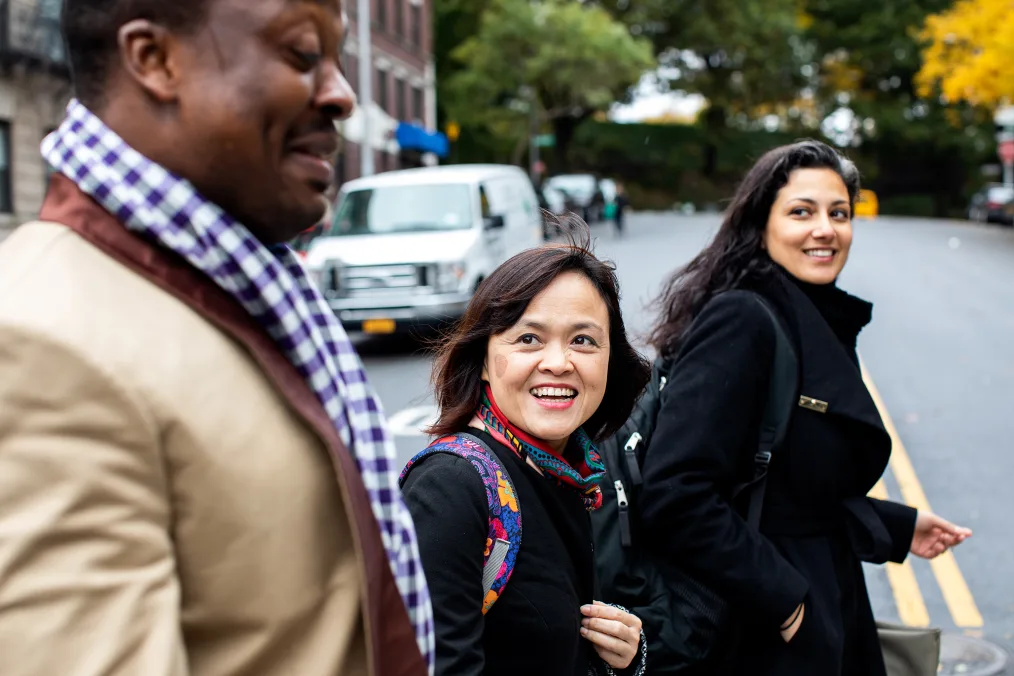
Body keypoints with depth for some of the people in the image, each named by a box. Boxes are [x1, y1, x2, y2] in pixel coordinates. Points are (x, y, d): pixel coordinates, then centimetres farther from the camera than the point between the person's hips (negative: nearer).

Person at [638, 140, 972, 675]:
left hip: (827, 615, 9)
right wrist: (779, 597, -21)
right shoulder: (742, 319, -20)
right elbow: (674, 495, -28)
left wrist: (900, 528, 15)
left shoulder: (819, 325, 8)